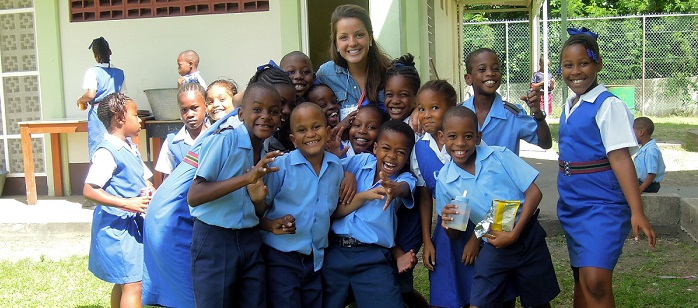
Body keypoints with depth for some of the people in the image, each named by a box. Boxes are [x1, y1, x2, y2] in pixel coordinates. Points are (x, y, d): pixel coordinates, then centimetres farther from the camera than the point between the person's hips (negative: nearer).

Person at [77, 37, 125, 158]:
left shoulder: (93, 72, -7)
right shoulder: (119, 73, 7)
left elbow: (91, 94, -16)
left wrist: (81, 100, 3)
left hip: (97, 112, -4)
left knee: (97, 149, 1)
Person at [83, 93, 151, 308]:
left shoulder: (130, 148, 13)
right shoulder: (107, 152, -16)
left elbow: (143, 179, 23)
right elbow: (89, 191, -23)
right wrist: (126, 203, -28)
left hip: (133, 224, 9)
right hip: (117, 227, -9)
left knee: (123, 282, 17)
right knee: (133, 284, -10)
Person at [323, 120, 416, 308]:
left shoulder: (405, 179, 5)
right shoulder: (358, 162, 5)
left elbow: (404, 188, -22)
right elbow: (331, 211, 0)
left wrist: (395, 188, -44)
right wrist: (363, 196, -16)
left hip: (372, 259, -1)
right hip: (334, 251, 1)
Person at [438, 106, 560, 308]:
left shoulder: (500, 156, -11)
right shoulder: (444, 180, -5)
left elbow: (534, 193, -9)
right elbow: (454, 233, 4)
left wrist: (514, 233, -17)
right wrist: (448, 221, -20)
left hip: (528, 237, -1)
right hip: (494, 247, 1)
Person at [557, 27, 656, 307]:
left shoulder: (608, 106, -13)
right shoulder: (569, 107, 11)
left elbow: (620, 158, -20)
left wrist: (636, 212, -24)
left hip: (602, 206, -8)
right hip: (572, 205, 8)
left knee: (595, 282, -18)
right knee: (580, 278, 14)